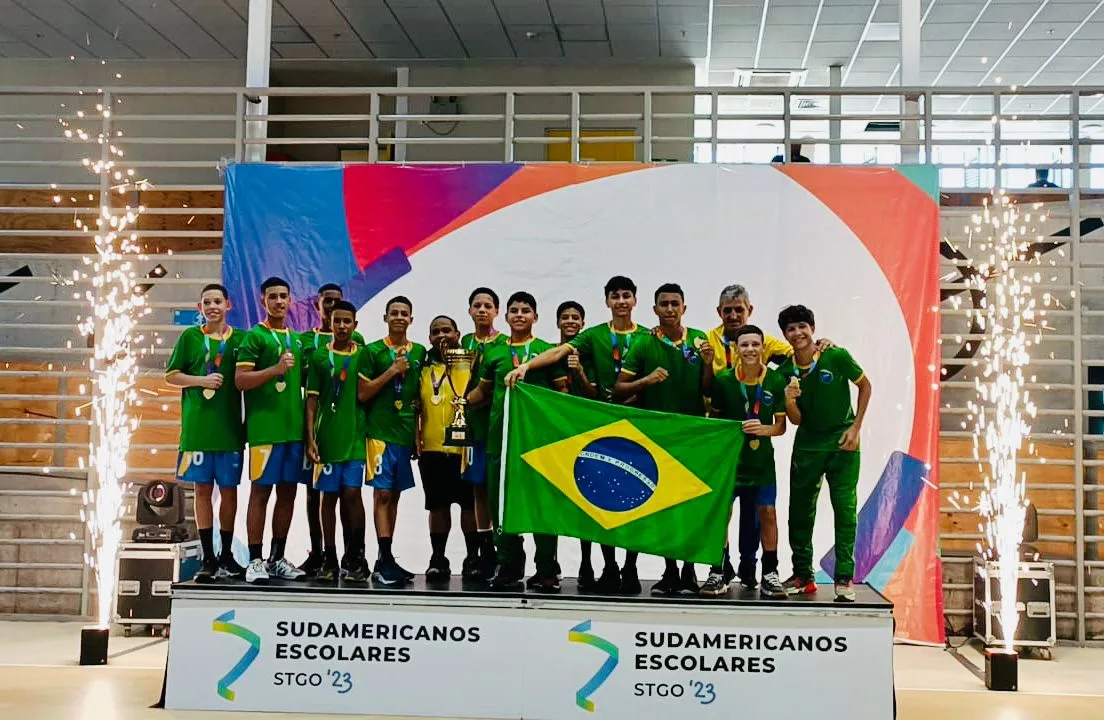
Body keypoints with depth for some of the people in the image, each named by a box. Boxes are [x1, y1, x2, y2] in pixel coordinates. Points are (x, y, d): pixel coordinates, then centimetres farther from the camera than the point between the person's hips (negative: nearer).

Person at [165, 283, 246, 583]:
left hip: (230, 426, 1)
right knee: (203, 488, 3)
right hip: (197, 426, -1)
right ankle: (209, 558, 9)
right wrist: (201, 380, -11)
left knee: (229, 489, 5)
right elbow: (171, 376, 5)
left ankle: (227, 555, 17)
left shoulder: (239, 339, 6)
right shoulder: (190, 337, 4)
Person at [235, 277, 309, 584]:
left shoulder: (297, 339, 17)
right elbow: (240, 380, -11)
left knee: (288, 492, 8)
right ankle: (255, 561, 2)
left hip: (295, 428, 6)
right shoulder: (255, 337, -2)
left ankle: (277, 558, 17)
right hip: (264, 428, -6)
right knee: (260, 491, -3)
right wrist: (276, 369, -21)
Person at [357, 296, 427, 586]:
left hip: (406, 434, 5)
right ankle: (386, 560, -8)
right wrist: (392, 371, -13)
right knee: (382, 494, -7)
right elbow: (362, 393, -6)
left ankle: (385, 561, 14)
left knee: (394, 496, 9)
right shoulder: (373, 351, 0)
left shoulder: (419, 353, 12)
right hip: (381, 433, -5)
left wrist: (419, 433, 9)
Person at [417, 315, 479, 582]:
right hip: (432, 449, 2)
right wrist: (414, 439, 5)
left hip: (465, 447, -2)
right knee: (438, 505, 7)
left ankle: (473, 558, 11)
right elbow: (414, 407, 14)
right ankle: (438, 560, 14)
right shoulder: (423, 368, 12)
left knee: (470, 503, 3)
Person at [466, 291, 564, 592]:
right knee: (502, 502, 5)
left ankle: (546, 570, 6)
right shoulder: (494, 353, 13)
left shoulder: (547, 351, 7)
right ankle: (509, 566, 16)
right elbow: (483, 390, 23)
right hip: (501, 436, 3)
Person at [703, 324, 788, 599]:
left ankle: (770, 574, 12)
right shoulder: (723, 380, -9)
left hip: (762, 457, 1)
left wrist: (764, 429, -21)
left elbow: (781, 425, -2)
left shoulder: (776, 381, -8)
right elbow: (715, 417, 2)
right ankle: (718, 573, 9)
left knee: (767, 513, 1)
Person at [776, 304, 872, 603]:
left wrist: (855, 428, -7)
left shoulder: (837, 357, -15)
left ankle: (844, 578, 2)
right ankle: (802, 575, 16)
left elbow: (865, 386, 0)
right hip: (807, 443, 3)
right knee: (800, 509, 5)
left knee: (845, 508, -4)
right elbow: (796, 420, -2)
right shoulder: (786, 371, -7)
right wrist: (789, 401, -25)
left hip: (842, 441, -3)